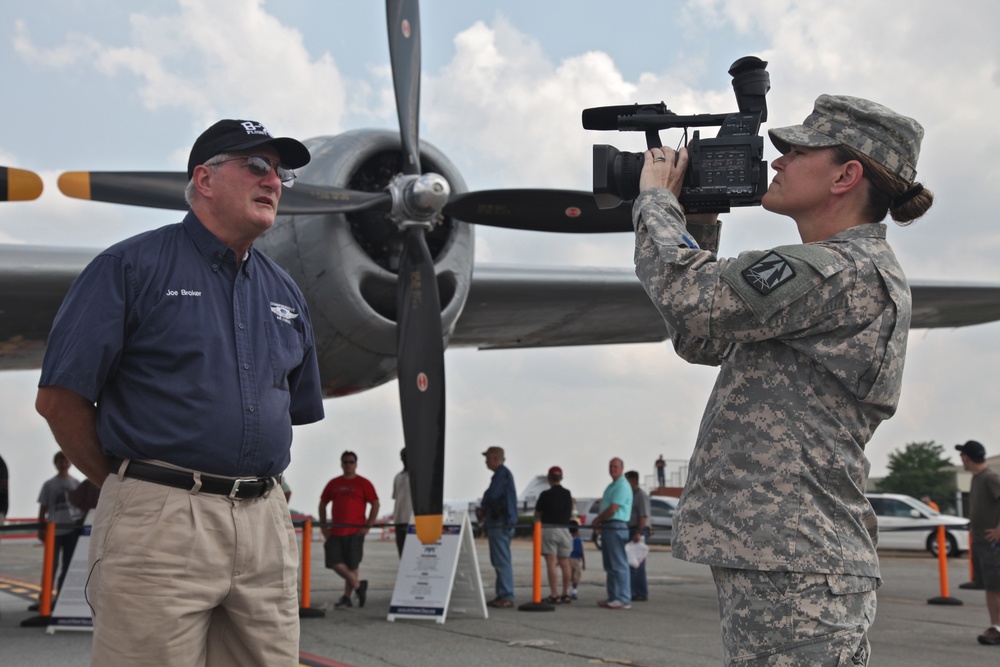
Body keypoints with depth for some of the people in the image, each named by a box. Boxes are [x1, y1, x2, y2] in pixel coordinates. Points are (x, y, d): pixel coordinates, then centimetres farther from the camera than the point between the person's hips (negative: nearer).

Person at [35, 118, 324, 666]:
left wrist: (248, 482, 16)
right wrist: (131, 486, 3)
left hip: (267, 526, 6)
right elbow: (59, 396, -4)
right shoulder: (132, 266, -1)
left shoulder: (284, 292, 17)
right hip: (160, 522, -6)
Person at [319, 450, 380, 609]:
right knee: (335, 563, -5)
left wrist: (368, 526, -8)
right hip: (335, 531, 4)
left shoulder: (363, 483, 1)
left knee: (352, 566, 0)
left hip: (355, 531, -4)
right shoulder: (333, 484, 12)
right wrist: (323, 526, 7)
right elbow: (323, 504, 17)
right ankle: (358, 585, 13)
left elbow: (375, 504, 0)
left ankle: (347, 596, 15)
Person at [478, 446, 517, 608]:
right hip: (501, 523, 11)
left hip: (500, 524, -11)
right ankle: (502, 595, 17)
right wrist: (484, 510, 6)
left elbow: (492, 495, -22)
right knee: (499, 561, 13)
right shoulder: (504, 473, 20)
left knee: (502, 561, -10)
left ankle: (507, 597, -10)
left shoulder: (502, 474, -14)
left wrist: (482, 508, -2)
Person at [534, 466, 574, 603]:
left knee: (551, 563, -7)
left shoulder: (545, 494, -7)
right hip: (564, 529, 5)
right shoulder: (567, 494, 8)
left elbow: (537, 514, 1)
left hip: (548, 529, -5)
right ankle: (566, 594, 18)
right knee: (564, 563, 12)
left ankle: (554, 595, -12)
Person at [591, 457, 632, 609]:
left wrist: (597, 519, -5)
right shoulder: (611, 486, 20)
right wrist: (599, 522, 9)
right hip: (607, 528, 10)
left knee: (619, 565, -9)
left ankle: (624, 600, -8)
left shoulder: (622, 486, -11)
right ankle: (613, 597, 14)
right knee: (610, 566, 11)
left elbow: (613, 510, -18)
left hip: (617, 528, -10)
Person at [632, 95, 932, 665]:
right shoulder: (838, 273, 19)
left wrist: (657, 197, -6)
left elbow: (690, 300, -23)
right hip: (774, 558, 10)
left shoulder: (852, 274, -14)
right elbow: (703, 340, 21)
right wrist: (699, 221, 14)